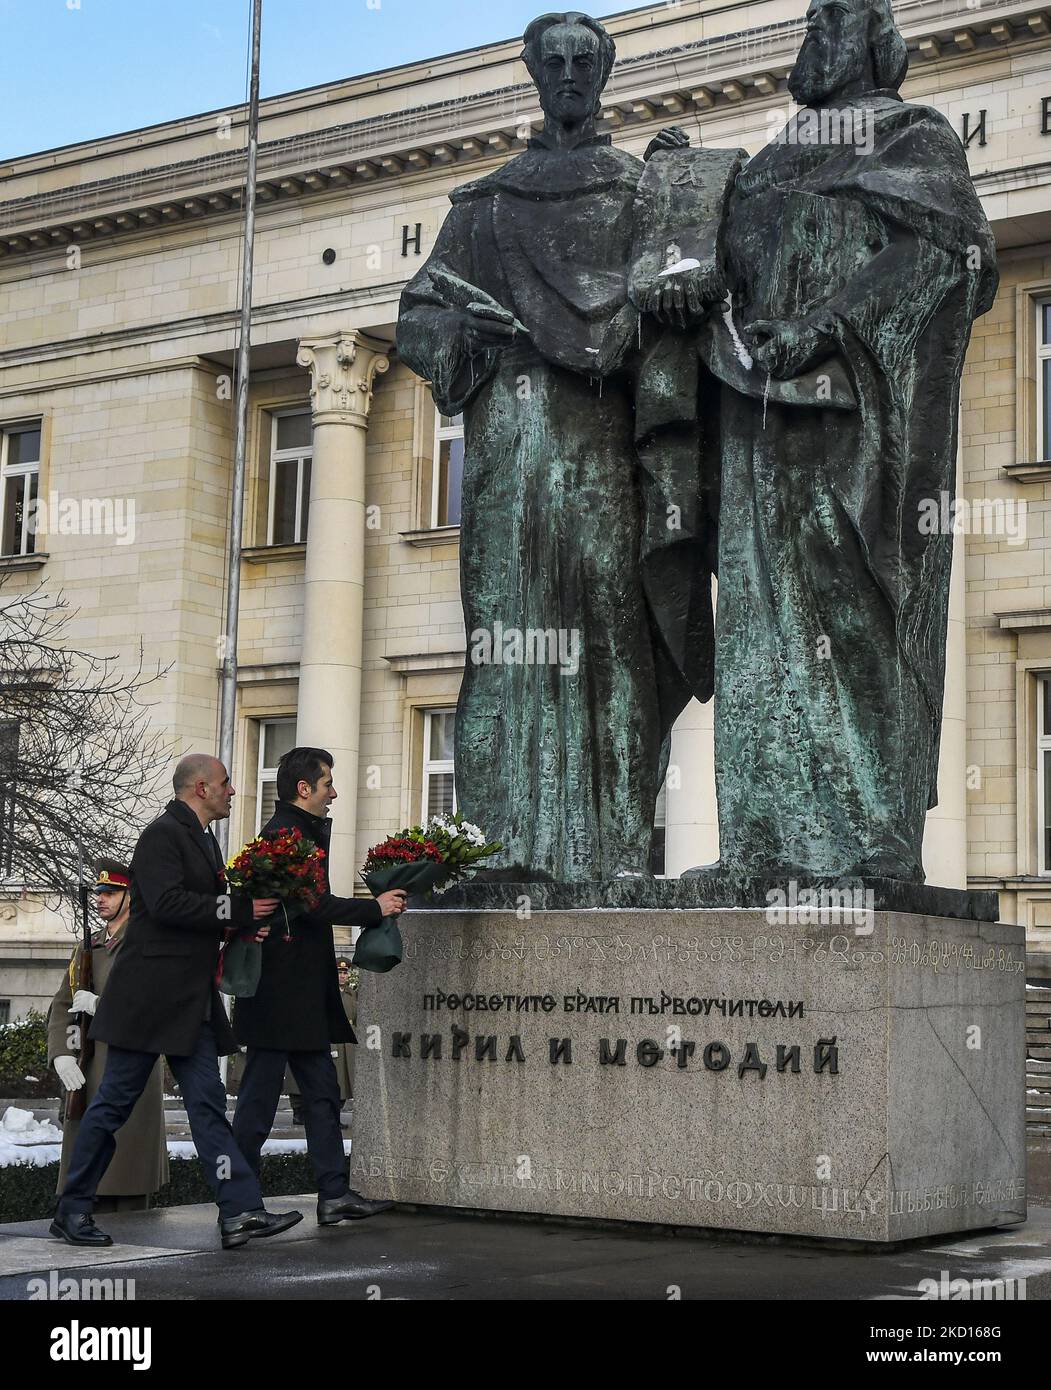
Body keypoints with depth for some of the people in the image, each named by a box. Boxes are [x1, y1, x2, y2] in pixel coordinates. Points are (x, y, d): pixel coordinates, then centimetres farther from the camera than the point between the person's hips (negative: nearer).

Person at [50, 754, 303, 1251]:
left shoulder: (201, 839, 18)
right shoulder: (162, 834, -11)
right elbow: (166, 903, -23)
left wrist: (240, 926, 5)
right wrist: (238, 910, -19)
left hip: (192, 1000, 9)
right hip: (150, 997, -9)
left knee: (207, 1103, 2)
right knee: (114, 1101, -1)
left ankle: (240, 1210, -2)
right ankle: (72, 1211, 10)